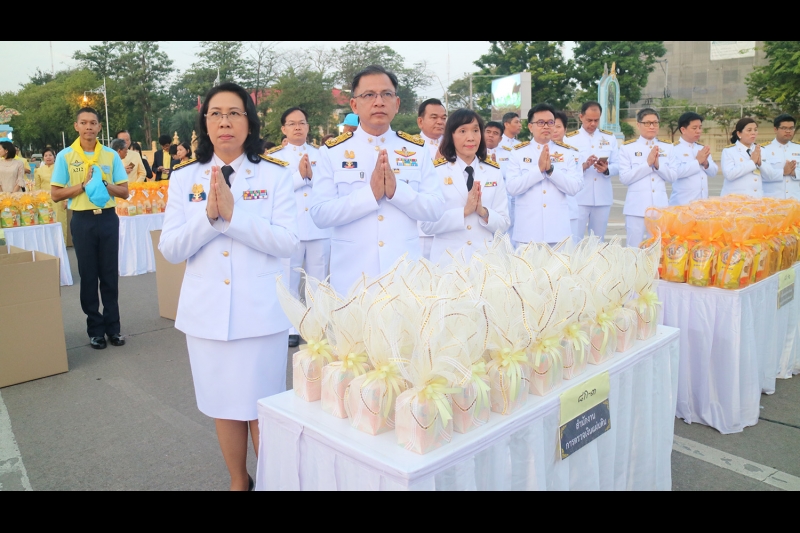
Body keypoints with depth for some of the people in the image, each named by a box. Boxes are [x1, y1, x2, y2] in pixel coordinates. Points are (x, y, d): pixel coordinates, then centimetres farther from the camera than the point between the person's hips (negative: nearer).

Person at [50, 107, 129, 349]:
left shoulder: (111, 155, 3)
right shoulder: (65, 156, -1)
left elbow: (124, 191, 4)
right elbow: (56, 194, -2)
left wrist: (104, 184, -13)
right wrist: (83, 184, -13)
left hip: (108, 218, 1)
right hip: (82, 220, -1)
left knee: (110, 275, 5)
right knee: (88, 276, 6)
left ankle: (113, 327, 15)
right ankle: (95, 329, 16)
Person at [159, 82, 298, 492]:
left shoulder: (275, 175, -2)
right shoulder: (184, 178, 5)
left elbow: (287, 242, -12)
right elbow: (170, 250, -1)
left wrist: (232, 213, -21)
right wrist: (209, 215, -17)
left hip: (261, 311, -2)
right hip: (207, 311, 3)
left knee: (262, 408, 5)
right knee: (225, 407, 15)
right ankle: (238, 481, 36)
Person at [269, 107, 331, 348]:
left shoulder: (320, 154, 11)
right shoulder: (275, 157, 5)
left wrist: (311, 175, -14)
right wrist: (299, 175, -15)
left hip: (319, 228, 2)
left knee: (318, 282, 8)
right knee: (288, 281, 3)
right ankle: (290, 329, 14)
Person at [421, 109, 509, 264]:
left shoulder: (494, 172, 4)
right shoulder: (437, 171, -5)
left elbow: (504, 224, 4)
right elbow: (427, 225, -10)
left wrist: (483, 212, -14)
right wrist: (464, 211, -19)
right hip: (448, 258, -2)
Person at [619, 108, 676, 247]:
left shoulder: (668, 147, 10)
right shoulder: (627, 148, 1)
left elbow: (672, 177, 5)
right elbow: (624, 178, -7)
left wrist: (657, 165, -11)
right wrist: (647, 163, -14)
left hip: (660, 207, 3)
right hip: (636, 207, -2)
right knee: (634, 249, 3)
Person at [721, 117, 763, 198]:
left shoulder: (760, 150, 12)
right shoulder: (728, 151, 0)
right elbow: (729, 174, -16)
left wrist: (760, 163, -11)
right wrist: (752, 162, -12)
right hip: (735, 198, -4)